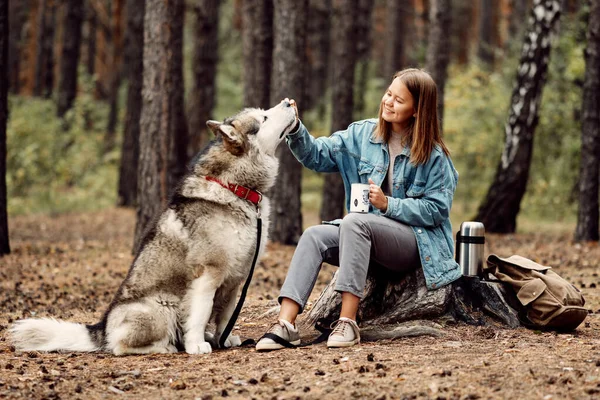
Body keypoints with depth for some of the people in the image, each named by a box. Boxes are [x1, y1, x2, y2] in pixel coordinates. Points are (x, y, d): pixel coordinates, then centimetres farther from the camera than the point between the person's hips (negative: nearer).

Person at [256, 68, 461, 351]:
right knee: (313, 236, -22)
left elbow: (437, 209, -10)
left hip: (417, 242, -5)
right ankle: (285, 325, -35)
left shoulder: (433, 155, -7)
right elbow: (317, 156, 3)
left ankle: (348, 322, -36)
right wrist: (295, 129, -15)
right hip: (364, 236, 5)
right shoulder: (363, 134, 7)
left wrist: (388, 204, -20)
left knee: (355, 222, -33)